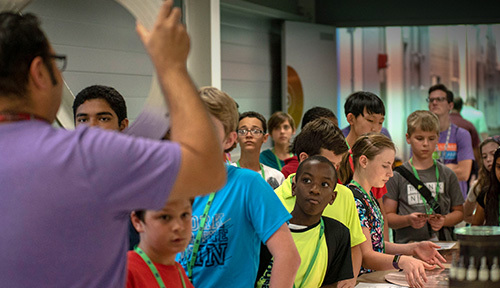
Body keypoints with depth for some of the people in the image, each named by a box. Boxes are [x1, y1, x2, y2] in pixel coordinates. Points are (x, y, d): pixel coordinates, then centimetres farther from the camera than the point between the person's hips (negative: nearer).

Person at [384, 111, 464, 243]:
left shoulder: (447, 174, 11)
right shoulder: (397, 176, 5)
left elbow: (459, 211, 16)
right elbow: (387, 216, 4)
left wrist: (444, 221, -4)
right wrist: (408, 220, -14)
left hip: (443, 243, 1)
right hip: (407, 244, -1)